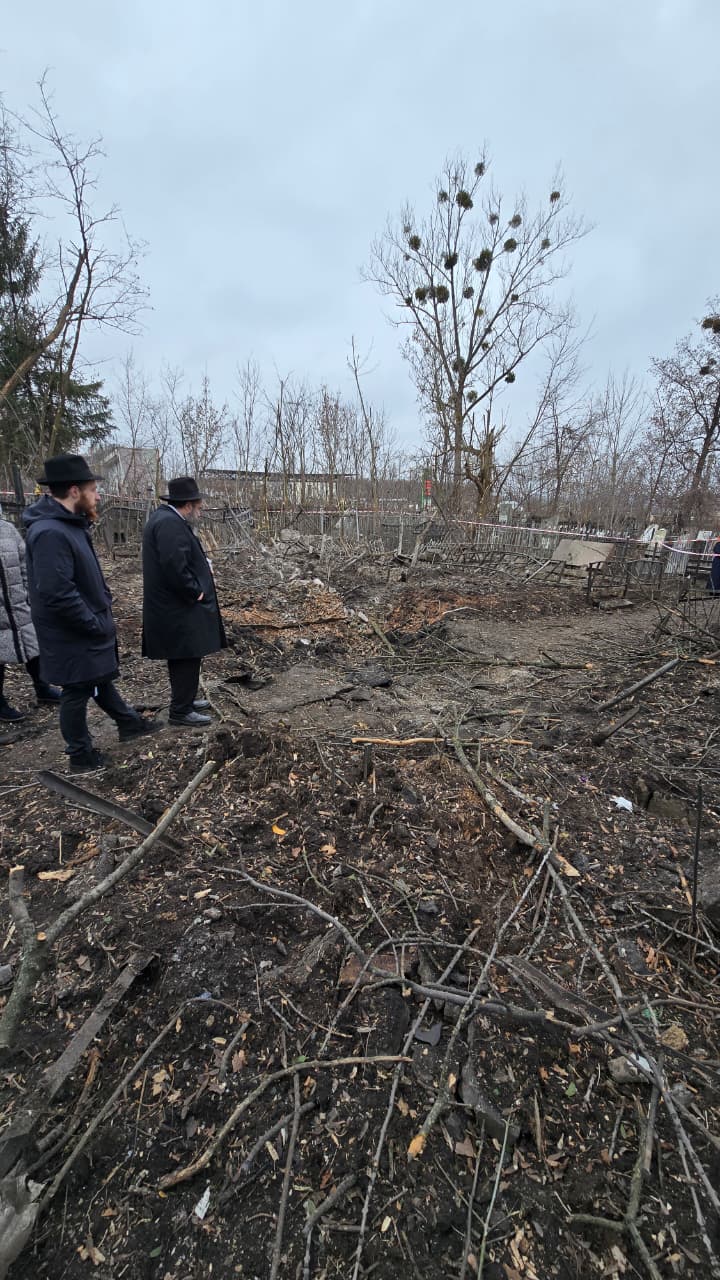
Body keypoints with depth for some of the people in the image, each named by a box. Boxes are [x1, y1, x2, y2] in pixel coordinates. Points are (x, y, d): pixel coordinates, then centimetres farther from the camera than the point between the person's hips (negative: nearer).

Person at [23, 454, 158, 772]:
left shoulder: (70, 524, 6)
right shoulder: (51, 533, -27)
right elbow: (58, 594, -30)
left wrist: (104, 605, 7)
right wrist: (97, 624, -21)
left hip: (87, 630, 9)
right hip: (73, 637, -9)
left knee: (101, 679, 24)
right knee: (78, 691, 7)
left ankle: (128, 723, 43)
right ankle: (81, 755, 25)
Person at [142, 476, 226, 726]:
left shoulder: (165, 518, 14)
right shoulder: (170, 524, -21)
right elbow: (175, 566, -28)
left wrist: (203, 566, 5)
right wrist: (195, 592, -17)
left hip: (174, 604, 11)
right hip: (179, 608, -11)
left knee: (182, 657, 19)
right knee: (187, 657, -1)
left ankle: (184, 698, 33)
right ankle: (181, 710, 9)